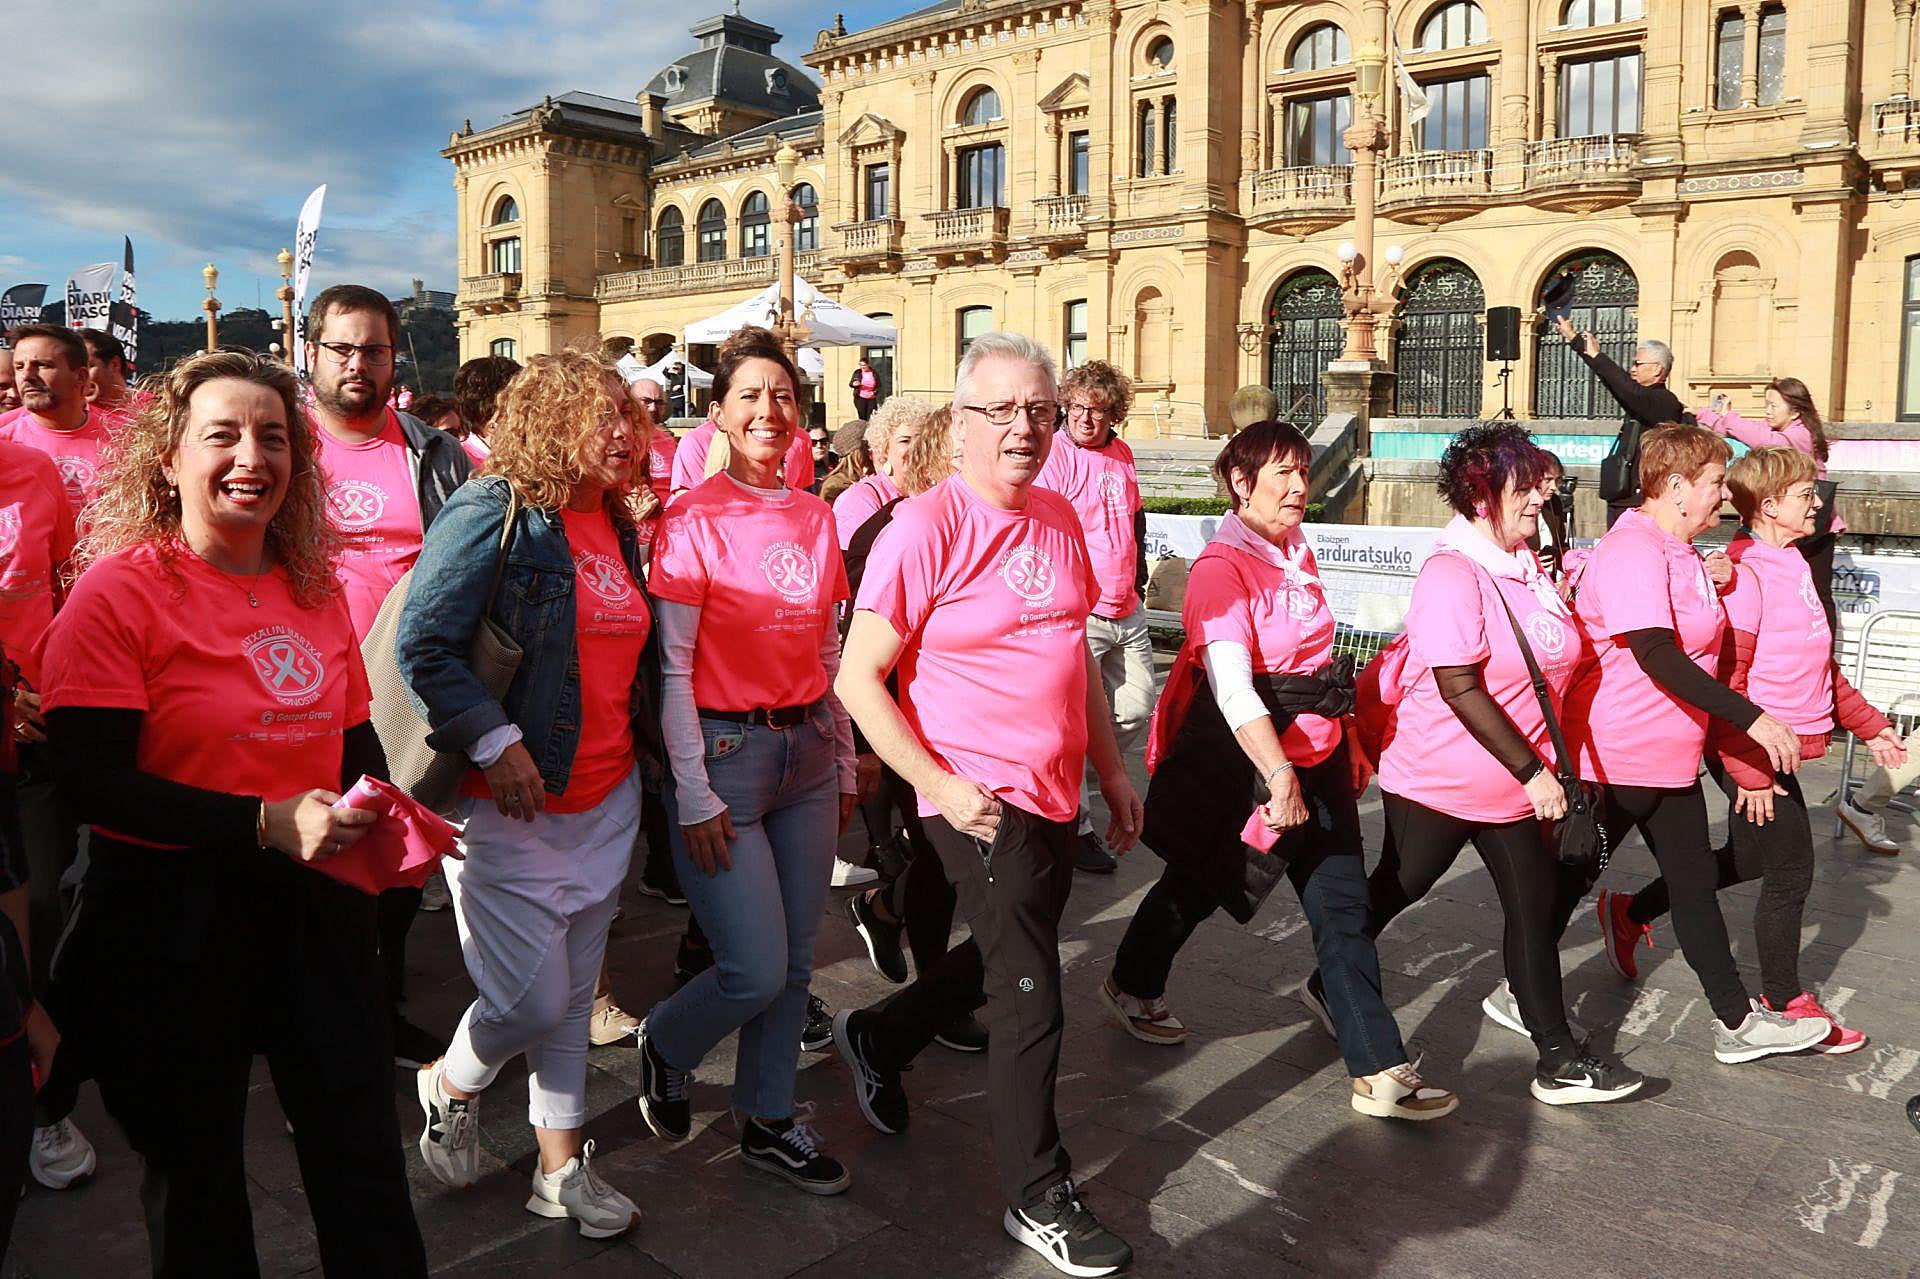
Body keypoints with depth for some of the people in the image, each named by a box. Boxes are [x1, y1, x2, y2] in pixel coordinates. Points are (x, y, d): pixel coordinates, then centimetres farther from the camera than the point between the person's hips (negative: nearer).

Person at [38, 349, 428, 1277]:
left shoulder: (315, 590, 6)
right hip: (170, 915, -4)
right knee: (196, 1172, 17)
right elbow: (90, 779, -18)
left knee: (362, 1151, 14)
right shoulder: (118, 591, -12)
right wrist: (265, 823, -26)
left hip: (315, 905, 5)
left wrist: (374, 813, -6)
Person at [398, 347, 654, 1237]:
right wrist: (494, 740, -23)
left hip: (605, 799, 7)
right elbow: (423, 645, -18)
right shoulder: (492, 513, -13)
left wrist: (642, 742, 14)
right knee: (533, 996, -3)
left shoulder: (617, 528, 11)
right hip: (511, 799, -7)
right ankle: (450, 1086, 30)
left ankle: (561, 1166, 28)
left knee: (574, 993, 14)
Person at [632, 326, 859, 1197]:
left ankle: (768, 1122, 29)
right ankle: (664, 1045, 26)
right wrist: (694, 796, -14)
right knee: (755, 971, -5)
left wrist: (845, 760, 15)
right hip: (725, 750, -6)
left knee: (795, 959, 11)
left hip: (808, 748, 6)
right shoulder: (694, 519, -10)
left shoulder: (815, 518, 8)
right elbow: (671, 668, -11)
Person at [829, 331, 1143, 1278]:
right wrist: (938, 786, -20)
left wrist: (1111, 770, 16)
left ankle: (876, 1039, 47)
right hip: (979, 799, -7)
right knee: (1030, 995, 1)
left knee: (1003, 960, 23)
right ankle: (1038, 1197, 20)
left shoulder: (1059, 519, 6)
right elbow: (858, 678, -14)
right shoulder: (927, 528, -15)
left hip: (1054, 795, 8)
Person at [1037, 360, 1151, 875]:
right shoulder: (1053, 456, -10)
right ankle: (1077, 827, 10)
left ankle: (1085, 780, 33)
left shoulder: (1121, 454, 11)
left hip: (1127, 611, 7)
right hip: (1077, 615, -7)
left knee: (1137, 708, 12)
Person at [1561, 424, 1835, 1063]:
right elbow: (1657, 656, -29)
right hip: (1613, 759, -10)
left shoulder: (1682, 554, 12)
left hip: (1671, 758, 10)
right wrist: (1751, 717, -27)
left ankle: (1737, 1021, 23)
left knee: (1694, 882, 14)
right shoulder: (1632, 551, -21)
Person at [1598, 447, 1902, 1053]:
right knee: (1791, 870, 1)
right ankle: (1784, 1003, 19)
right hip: (1755, 753, -10)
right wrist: (1750, 769, -21)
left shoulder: (1792, 567, 12)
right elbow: (1724, 681, -22)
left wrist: (1869, 726, 21)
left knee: (1749, 859, 19)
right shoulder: (1744, 574, -19)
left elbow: (1819, 667, 22)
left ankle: (1629, 913, 33)